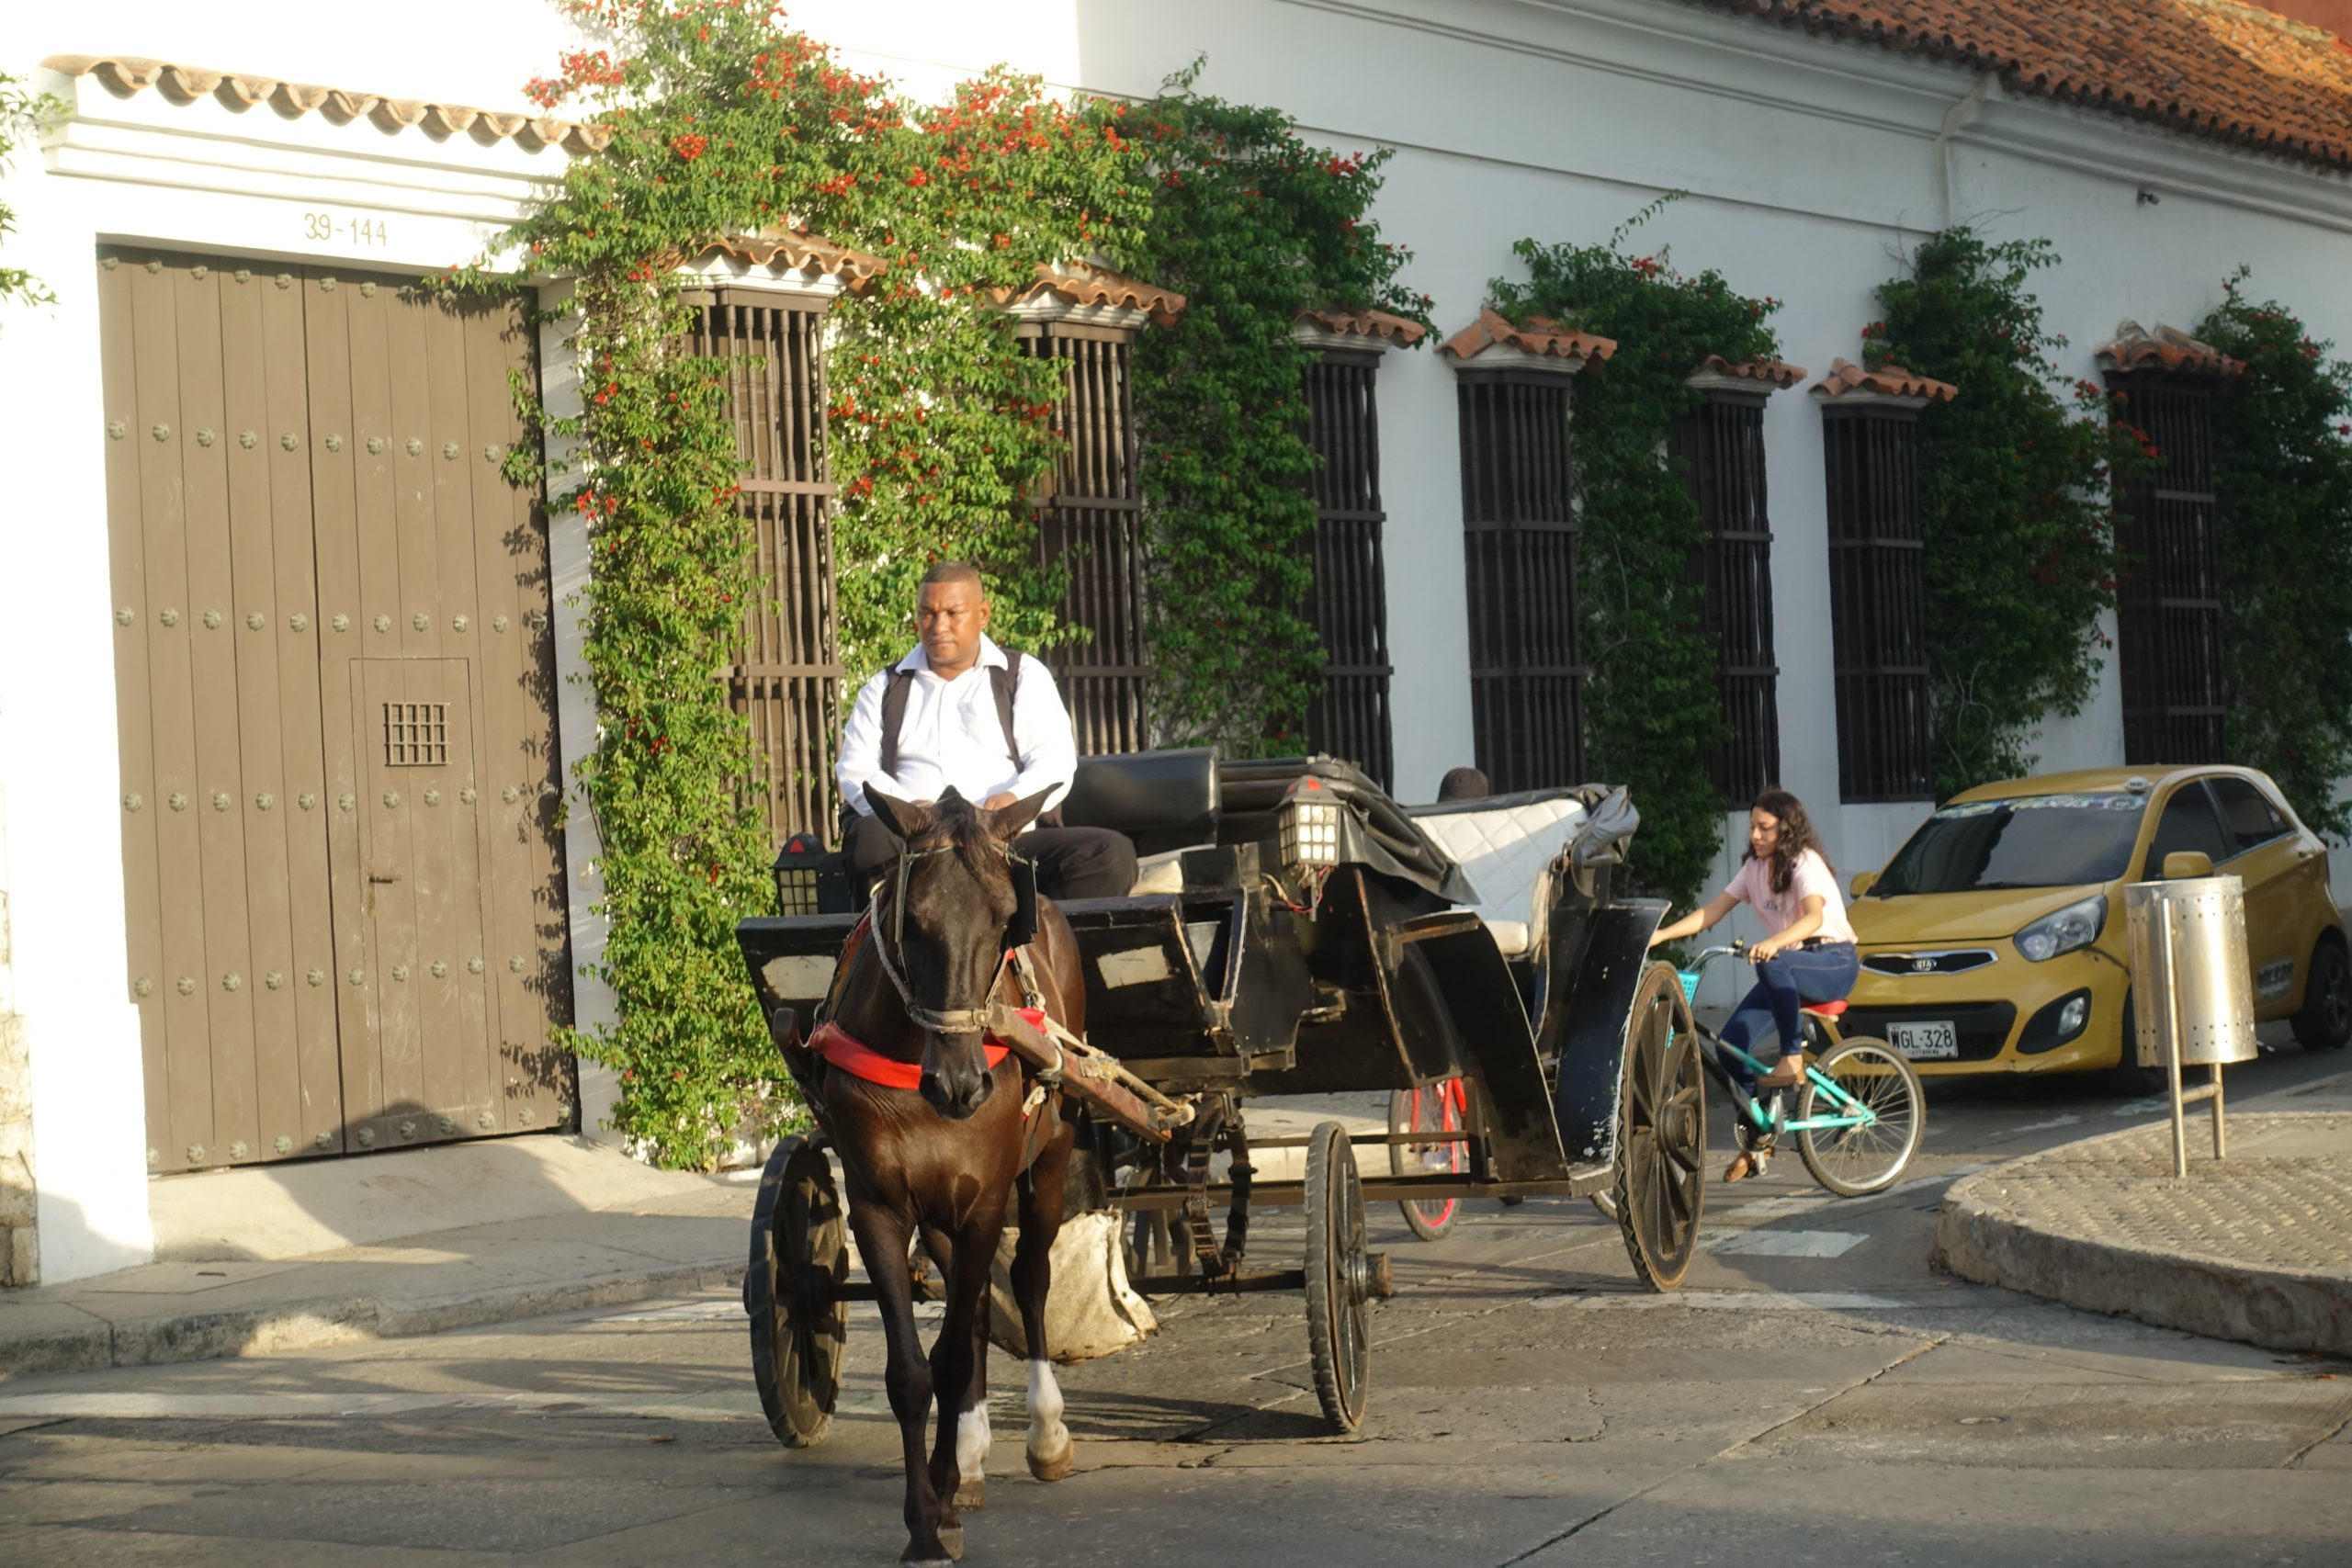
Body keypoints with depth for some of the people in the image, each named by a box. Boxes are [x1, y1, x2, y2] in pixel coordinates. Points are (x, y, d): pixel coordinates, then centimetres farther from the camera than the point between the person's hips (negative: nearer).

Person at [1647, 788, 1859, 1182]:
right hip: (1788, 971, 7)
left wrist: (1774, 943, -51)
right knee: (1732, 1042, -13)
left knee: (1774, 965, -41)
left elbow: (1814, 917, -32)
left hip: (1833, 965, -7)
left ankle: (1792, 1060, -27)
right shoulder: (1756, 868, 8)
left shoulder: (1806, 863, -13)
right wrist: (1659, 935, -11)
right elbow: (1711, 913, 4)